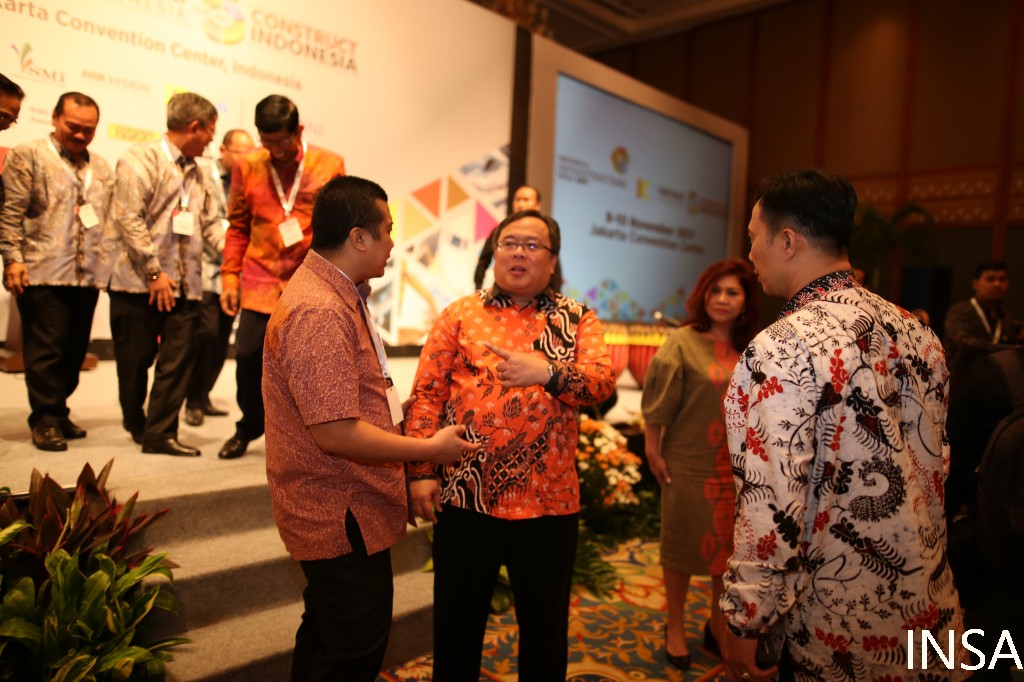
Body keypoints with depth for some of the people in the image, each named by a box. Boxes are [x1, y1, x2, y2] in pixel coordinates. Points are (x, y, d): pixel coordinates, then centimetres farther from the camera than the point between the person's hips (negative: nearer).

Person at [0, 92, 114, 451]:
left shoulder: (102, 168, 17)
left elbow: (110, 219, 18)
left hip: (87, 276, 5)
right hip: (42, 274, -5)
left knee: (75, 351, 10)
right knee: (46, 350, -2)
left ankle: (57, 410, 24)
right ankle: (45, 420, 9)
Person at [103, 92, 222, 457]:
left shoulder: (198, 174, 16)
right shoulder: (142, 159, -5)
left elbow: (211, 225, 13)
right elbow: (129, 218, -13)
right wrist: (154, 273, -15)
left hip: (184, 284, 6)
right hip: (139, 280, -5)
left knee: (178, 358, 0)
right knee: (136, 358, 6)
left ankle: (160, 433, 7)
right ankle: (136, 423, 28)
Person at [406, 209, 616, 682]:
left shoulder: (578, 319, 5)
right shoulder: (460, 315, 4)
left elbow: (603, 379, -11)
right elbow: (428, 395, 0)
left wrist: (547, 372, -28)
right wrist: (421, 470, -7)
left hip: (549, 500, 1)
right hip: (466, 496, 0)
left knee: (546, 626, 17)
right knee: (457, 623, 17)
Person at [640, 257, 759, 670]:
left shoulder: (749, 348, 2)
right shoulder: (683, 342, -8)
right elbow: (658, 403, -8)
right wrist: (653, 453, -9)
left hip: (737, 466, 4)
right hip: (689, 464, -4)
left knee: (729, 546, 15)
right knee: (683, 544, 9)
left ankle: (718, 627, 36)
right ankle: (675, 627, 28)